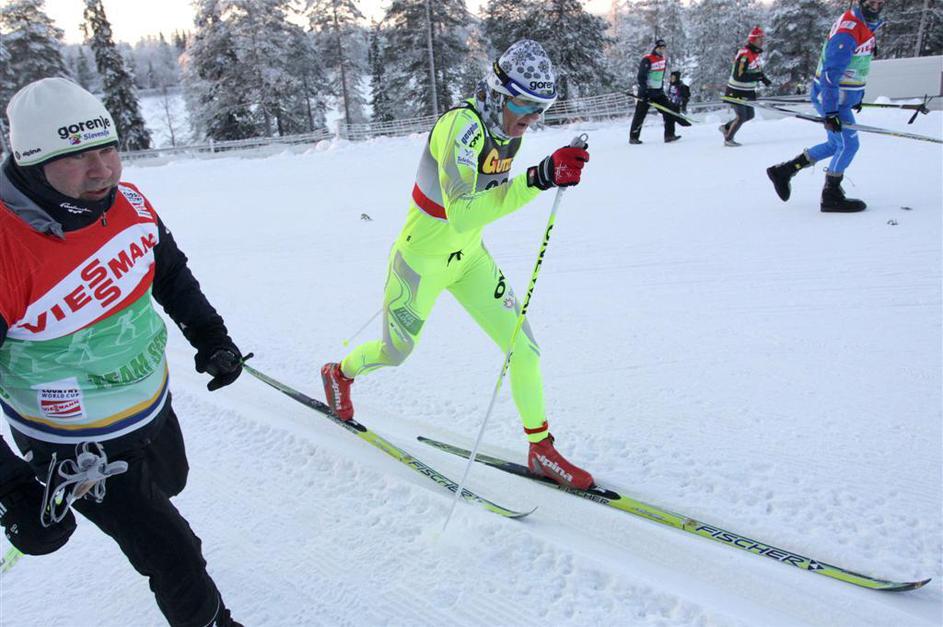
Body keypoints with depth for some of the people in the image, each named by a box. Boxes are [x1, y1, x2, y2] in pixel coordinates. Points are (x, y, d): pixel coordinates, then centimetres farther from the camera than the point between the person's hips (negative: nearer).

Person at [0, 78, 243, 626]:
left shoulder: (127, 203, -14)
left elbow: (171, 272, 7)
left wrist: (210, 336, 4)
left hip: (155, 408, 7)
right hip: (76, 451, -6)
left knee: (170, 482, 35)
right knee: (175, 558, 4)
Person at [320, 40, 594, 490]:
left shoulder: (507, 128, -3)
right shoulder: (463, 125, -29)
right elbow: (461, 215, -41)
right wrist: (538, 178, -46)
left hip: (469, 257, 7)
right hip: (422, 260, -6)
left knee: (524, 348, -1)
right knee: (396, 352, 15)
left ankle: (541, 450, 15)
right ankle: (340, 374, 49)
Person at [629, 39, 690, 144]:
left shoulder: (664, 60, 10)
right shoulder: (647, 60, -13)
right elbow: (641, 77, -18)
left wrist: (662, 88, 20)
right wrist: (644, 92, -24)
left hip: (658, 92, 7)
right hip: (645, 92, -7)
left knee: (669, 111, -3)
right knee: (640, 115, -1)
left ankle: (669, 135, -1)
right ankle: (633, 137, 10)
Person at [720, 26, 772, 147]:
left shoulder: (755, 53, 6)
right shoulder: (744, 55, -24)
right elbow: (738, 76, -31)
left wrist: (764, 78, 1)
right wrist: (757, 77, -31)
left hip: (748, 91, 9)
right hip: (736, 91, -9)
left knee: (749, 115, 14)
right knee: (741, 117, -4)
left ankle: (726, 127, 29)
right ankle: (728, 139, 13)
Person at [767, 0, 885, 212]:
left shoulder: (865, 24, 10)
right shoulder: (846, 32, -21)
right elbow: (830, 73, -26)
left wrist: (858, 94, 25)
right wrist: (830, 112, -29)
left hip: (841, 96, 10)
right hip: (831, 99, -10)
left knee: (835, 144, 16)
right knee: (848, 144, -7)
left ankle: (783, 171, 19)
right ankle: (831, 197, 4)